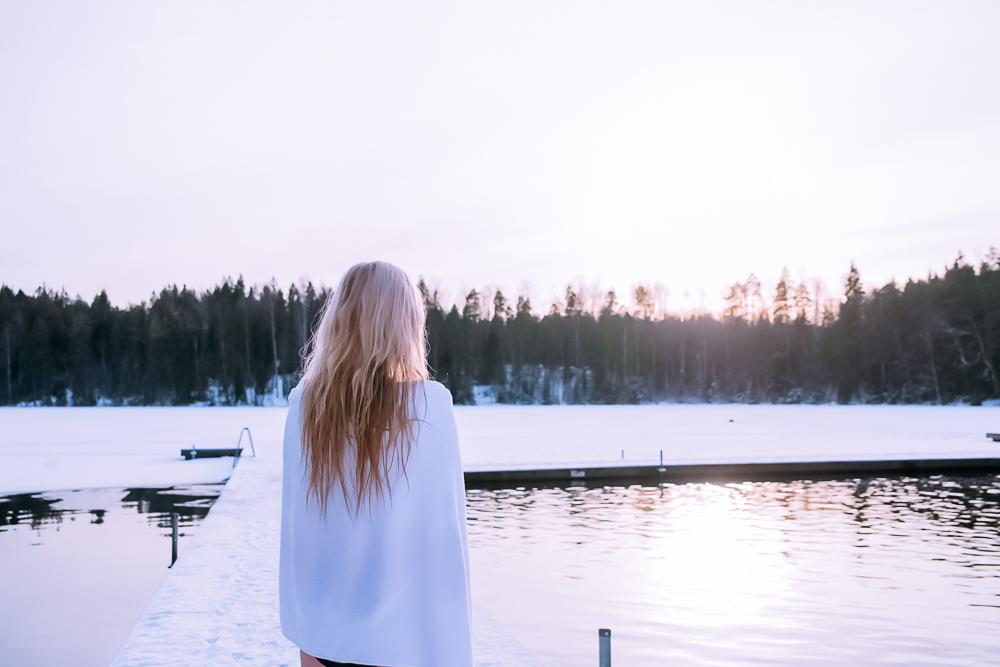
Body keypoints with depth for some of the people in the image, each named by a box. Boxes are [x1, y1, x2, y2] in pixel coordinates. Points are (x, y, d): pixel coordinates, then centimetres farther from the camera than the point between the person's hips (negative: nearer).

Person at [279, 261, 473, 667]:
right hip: (403, 633, -3)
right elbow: (443, 527, -11)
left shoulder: (304, 401, -4)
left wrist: (301, 623, 6)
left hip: (324, 629, 3)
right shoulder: (429, 404, -12)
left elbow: (294, 519, -2)